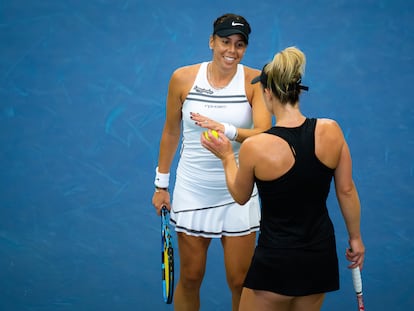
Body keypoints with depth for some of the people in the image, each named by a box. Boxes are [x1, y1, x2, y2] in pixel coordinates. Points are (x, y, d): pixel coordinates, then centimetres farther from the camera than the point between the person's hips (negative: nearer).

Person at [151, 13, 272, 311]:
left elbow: (263, 134, -21)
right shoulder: (183, 78, -4)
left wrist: (226, 129, -39)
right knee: (190, 277, 9)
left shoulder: (255, 81, -9)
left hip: (238, 194, -1)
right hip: (192, 192, 1)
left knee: (240, 281, 5)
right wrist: (162, 184, 10)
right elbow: (171, 132, 7)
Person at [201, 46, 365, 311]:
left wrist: (227, 156, 18)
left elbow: (240, 196, 2)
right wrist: (356, 238, 15)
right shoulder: (331, 131, -8)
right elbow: (347, 191, 1)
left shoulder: (255, 147, -17)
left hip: (277, 258, -5)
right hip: (322, 254, 5)